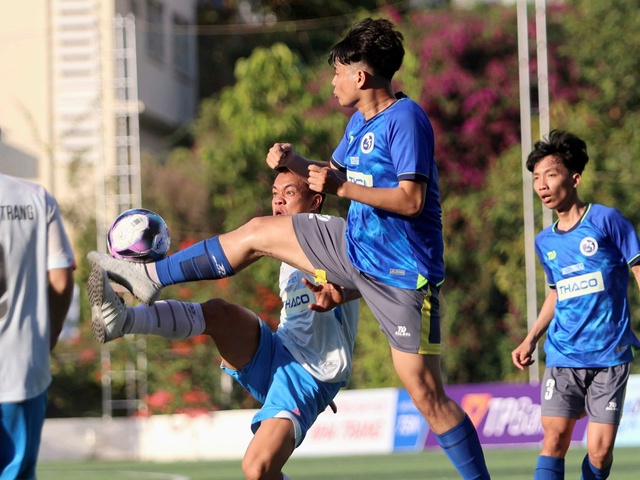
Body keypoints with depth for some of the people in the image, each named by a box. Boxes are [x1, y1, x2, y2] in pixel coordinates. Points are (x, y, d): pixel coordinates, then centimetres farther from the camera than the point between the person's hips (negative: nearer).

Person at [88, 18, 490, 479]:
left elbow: (412, 199, -27)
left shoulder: (406, 119, -20)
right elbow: (336, 173, 21)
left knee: (428, 396, -9)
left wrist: (340, 187, -25)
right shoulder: (360, 121, 7)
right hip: (356, 245, 9)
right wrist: (294, 162, 2)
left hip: (403, 271, -9)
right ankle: (150, 277, 22)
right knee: (257, 233, 12)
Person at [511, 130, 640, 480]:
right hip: (563, 356, 3)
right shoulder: (545, 242, 11)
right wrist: (530, 340, 16)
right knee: (554, 439, -12)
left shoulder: (607, 221, -4)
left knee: (600, 450, -5)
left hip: (610, 355, -3)